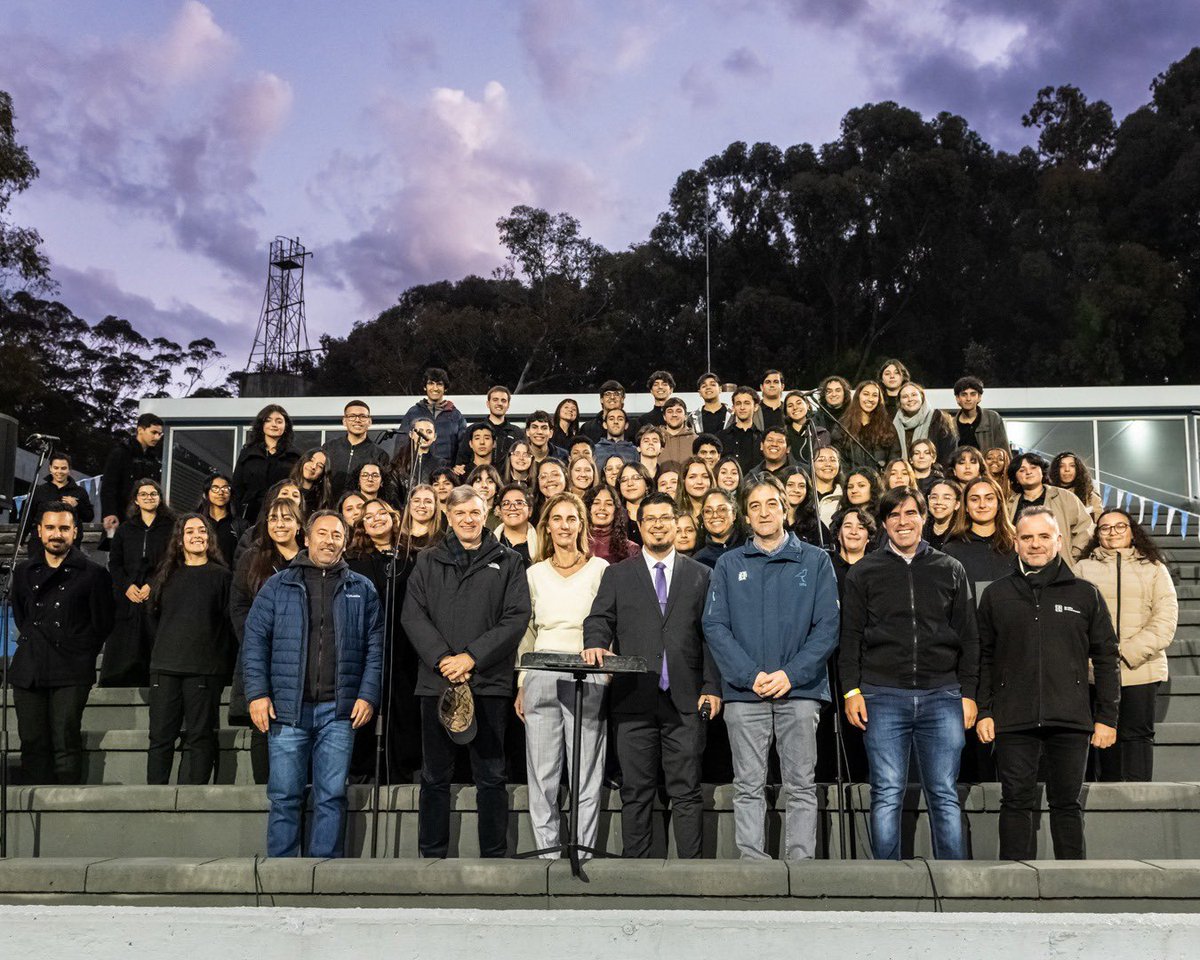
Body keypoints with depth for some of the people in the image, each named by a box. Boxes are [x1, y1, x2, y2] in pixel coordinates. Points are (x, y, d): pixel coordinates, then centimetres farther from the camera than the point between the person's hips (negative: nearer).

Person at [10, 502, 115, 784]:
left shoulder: (93, 574, 1)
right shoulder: (24, 571, 14)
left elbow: (102, 624, 5)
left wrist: (81, 652, 4)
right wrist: (32, 644, 16)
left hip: (71, 673, -4)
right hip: (28, 670, 4)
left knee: (66, 744, -8)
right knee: (33, 743, 4)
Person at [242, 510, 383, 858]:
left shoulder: (361, 589, 12)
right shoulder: (278, 586, 10)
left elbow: (376, 645, 8)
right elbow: (255, 639, 5)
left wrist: (368, 695, -3)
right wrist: (257, 693, -4)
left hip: (339, 711, 1)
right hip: (288, 708, 0)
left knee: (331, 797, 2)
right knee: (284, 796, 2)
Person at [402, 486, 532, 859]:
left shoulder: (507, 562, 8)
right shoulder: (429, 562, 12)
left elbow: (517, 617, -2)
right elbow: (412, 615, 2)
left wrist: (472, 657, -11)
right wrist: (441, 659, -12)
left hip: (489, 683, -1)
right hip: (436, 682, 1)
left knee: (490, 777, 2)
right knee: (435, 776, 6)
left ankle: (494, 855, 10)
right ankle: (432, 856, 14)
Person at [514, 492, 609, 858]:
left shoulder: (600, 570, 5)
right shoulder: (534, 574, 13)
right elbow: (525, 633, 15)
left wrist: (608, 680, -6)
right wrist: (521, 685, 9)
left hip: (588, 678, -2)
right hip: (541, 678, 3)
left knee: (587, 773, -2)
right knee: (542, 774, 2)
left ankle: (584, 852, 4)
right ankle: (546, 851, 9)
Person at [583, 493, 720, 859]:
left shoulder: (700, 575, 13)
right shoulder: (617, 575, 14)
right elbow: (599, 619, 5)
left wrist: (711, 686, 0)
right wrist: (596, 644, -18)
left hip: (685, 701, 0)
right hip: (634, 700, 0)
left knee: (686, 790, 0)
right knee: (636, 791, 4)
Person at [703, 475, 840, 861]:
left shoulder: (816, 561, 7)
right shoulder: (729, 564, 10)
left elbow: (827, 626, 0)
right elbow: (715, 626, 2)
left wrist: (791, 674, -12)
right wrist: (750, 675, -12)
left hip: (800, 691, -1)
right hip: (744, 693, 1)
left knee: (801, 786, 2)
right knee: (748, 787, 3)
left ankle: (801, 861, 7)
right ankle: (751, 862, 8)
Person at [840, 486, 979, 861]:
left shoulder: (950, 570, 12)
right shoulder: (864, 572, 9)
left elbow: (968, 637, 12)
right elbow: (850, 636, 7)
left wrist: (968, 693, 5)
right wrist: (851, 690, -2)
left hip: (941, 696, 1)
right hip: (883, 696, -1)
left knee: (945, 796, 2)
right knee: (887, 795, 0)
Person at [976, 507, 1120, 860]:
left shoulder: (1085, 595, 8)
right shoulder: (996, 595, 9)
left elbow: (1106, 659, 8)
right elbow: (983, 658, 9)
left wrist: (1107, 718, 3)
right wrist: (983, 711, 1)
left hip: (1071, 721, 0)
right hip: (1013, 722, 0)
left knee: (1067, 803, 6)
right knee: (1017, 802, 2)